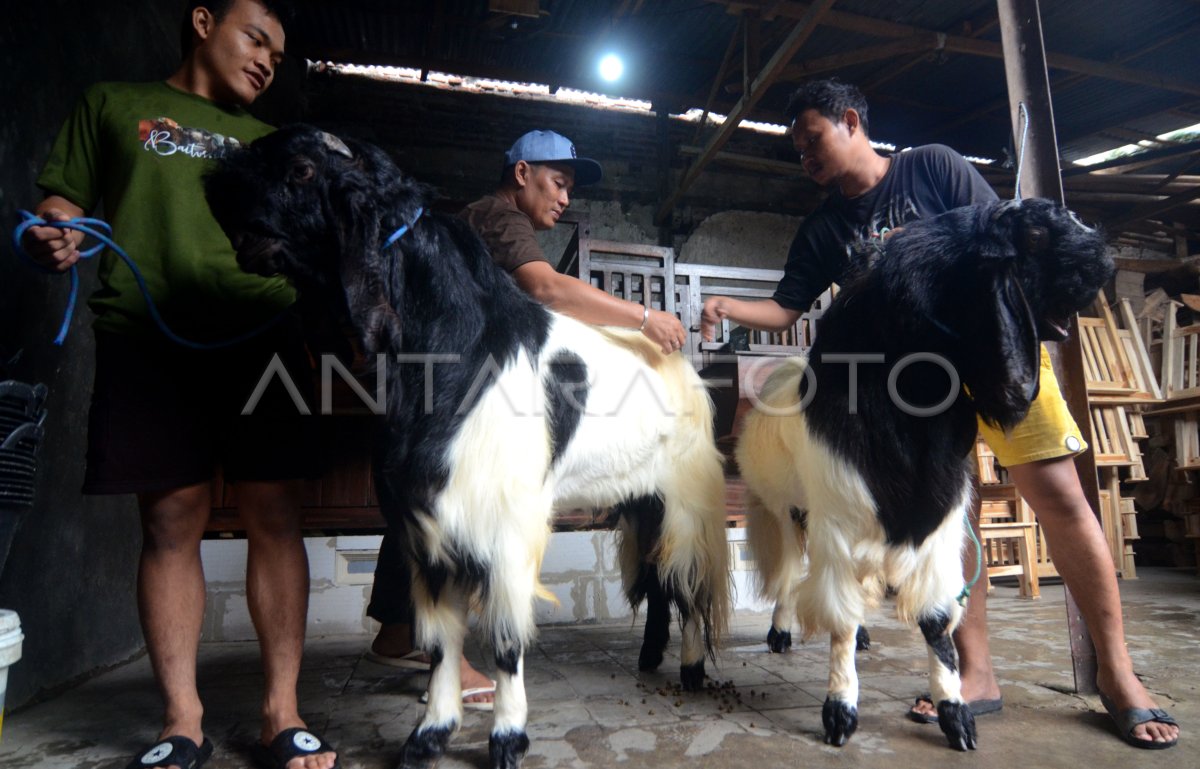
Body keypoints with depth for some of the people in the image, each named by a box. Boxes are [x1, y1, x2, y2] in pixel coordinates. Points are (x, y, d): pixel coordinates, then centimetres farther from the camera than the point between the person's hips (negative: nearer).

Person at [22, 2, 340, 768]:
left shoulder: (272, 144, 26)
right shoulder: (114, 104, 21)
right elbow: (62, 201, 16)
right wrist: (54, 240, -7)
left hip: (263, 337, 2)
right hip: (147, 336, -1)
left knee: (276, 518, -5)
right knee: (171, 522, -3)